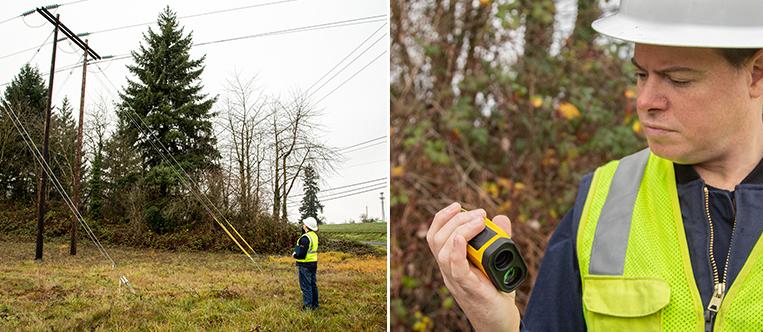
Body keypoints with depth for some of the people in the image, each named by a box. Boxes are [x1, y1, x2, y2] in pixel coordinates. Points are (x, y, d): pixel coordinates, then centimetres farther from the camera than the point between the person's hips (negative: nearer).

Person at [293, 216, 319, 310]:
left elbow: (301, 254, -21)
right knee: (313, 284, 15)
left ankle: (308, 306, 1)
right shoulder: (314, 236, 8)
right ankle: (314, 305, 22)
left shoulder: (305, 238, -21)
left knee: (306, 286, -2)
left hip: (305, 265, -9)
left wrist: (294, 255, -4)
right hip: (313, 263, 9)